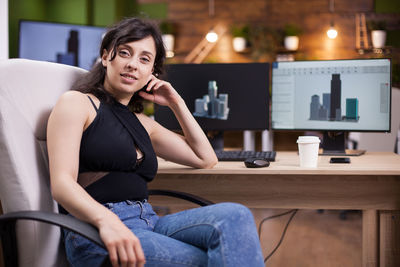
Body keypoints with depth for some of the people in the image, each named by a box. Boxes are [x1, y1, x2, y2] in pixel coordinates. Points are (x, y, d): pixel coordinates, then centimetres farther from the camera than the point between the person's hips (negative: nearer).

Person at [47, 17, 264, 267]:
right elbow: (62, 183, -10)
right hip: (95, 232, -6)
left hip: (148, 221, 7)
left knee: (234, 216, -23)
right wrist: (107, 221, -31)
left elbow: (206, 159, 29)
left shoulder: (142, 123, 24)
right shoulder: (76, 103, 5)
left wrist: (177, 104, 21)